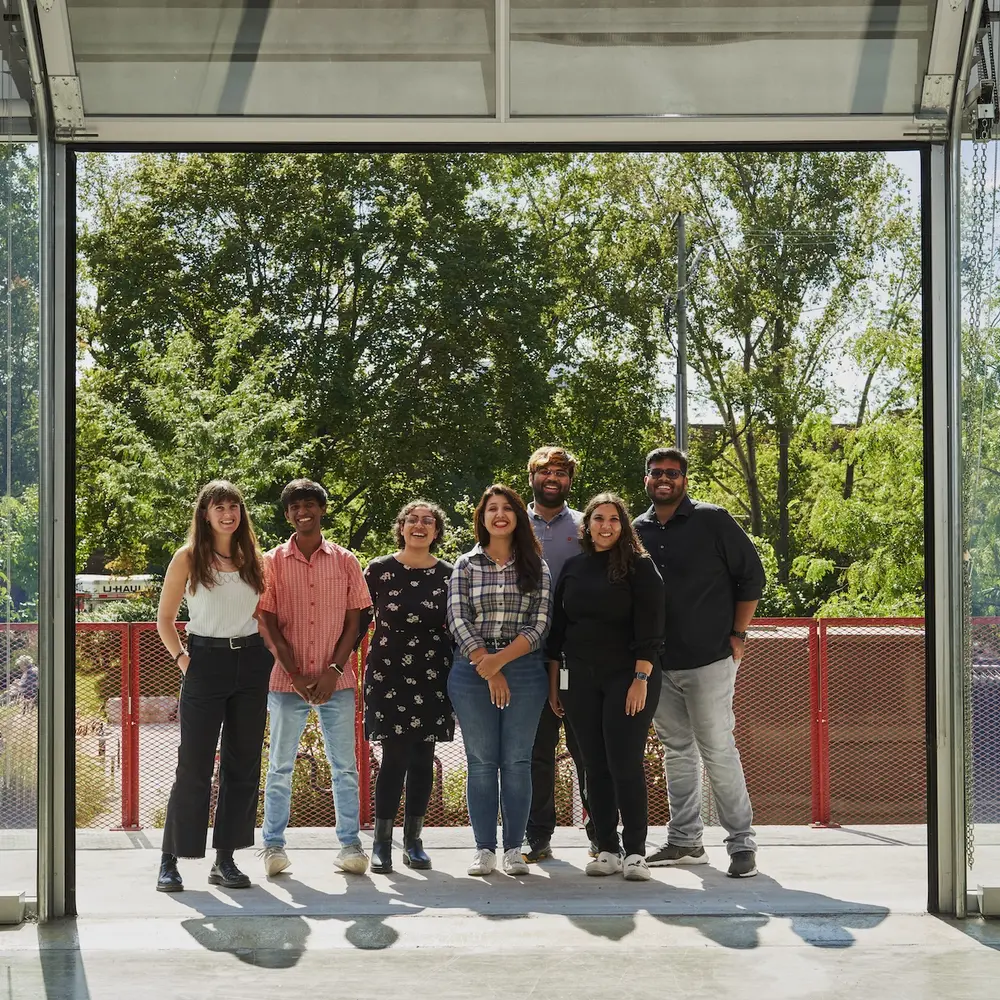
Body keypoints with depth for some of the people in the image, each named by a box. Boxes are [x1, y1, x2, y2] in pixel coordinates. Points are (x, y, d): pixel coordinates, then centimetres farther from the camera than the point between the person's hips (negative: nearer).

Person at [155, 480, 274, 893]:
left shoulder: (253, 558, 9)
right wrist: (181, 657, -6)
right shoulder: (188, 558, 0)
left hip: (251, 662, 4)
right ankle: (170, 861, 4)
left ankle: (225, 859, 13)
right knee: (194, 767, -5)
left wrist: (268, 654, 6)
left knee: (243, 765, 5)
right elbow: (164, 619, 4)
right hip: (205, 663, -4)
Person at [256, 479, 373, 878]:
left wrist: (333, 670, -8)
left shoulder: (345, 561, 6)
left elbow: (353, 621, 5)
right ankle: (273, 845, 11)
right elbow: (268, 624, 0)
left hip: (336, 680, 1)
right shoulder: (273, 562, 4)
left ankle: (350, 845, 7)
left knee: (344, 766, 2)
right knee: (280, 766, 5)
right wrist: (296, 675, -9)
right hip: (286, 680, 0)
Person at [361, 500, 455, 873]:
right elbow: (358, 621, 4)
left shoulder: (447, 574, 5)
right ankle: (382, 843, 1)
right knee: (394, 757, -7)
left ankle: (413, 841, 15)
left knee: (422, 759, 5)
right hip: (388, 673, -2)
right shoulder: (379, 570, 1)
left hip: (432, 676, 2)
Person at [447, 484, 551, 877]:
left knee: (517, 761, 0)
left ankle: (514, 849, 6)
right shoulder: (466, 565, 7)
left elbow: (539, 624, -1)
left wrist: (501, 660, -13)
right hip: (472, 670, 0)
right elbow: (457, 620, -2)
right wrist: (487, 669, -11)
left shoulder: (536, 567, 7)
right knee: (481, 761, 1)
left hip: (524, 669, 0)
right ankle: (484, 849, 6)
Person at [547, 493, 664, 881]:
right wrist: (553, 682, 11)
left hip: (626, 678, -4)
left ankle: (635, 853, -1)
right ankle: (607, 850, 9)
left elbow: (649, 629, -7)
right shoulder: (573, 568, 12)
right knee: (595, 767, 4)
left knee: (625, 765, -8)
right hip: (580, 681, 4)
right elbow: (557, 628, 14)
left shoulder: (639, 566, -2)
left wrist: (641, 680, -15)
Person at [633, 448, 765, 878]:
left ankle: (742, 844, 1)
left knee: (718, 750, -6)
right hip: (658, 662, 5)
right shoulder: (637, 531, 9)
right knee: (676, 751, 11)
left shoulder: (712, 520, -4)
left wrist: (737, 635, -4)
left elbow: (751, 575, -1)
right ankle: (684, 840, 20)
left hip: (709, 658, -5)